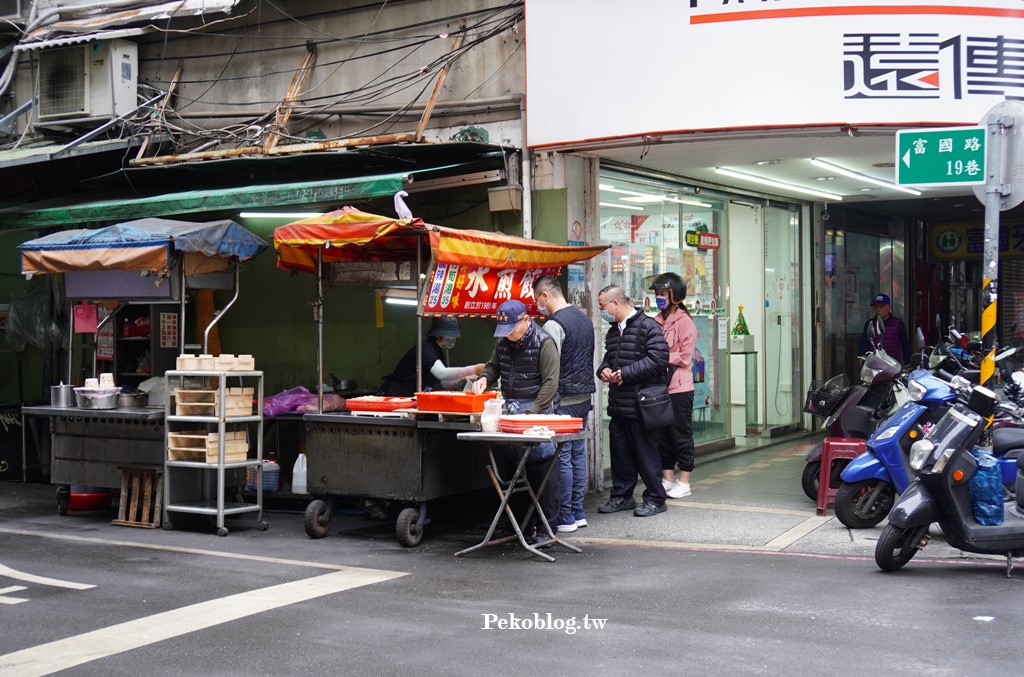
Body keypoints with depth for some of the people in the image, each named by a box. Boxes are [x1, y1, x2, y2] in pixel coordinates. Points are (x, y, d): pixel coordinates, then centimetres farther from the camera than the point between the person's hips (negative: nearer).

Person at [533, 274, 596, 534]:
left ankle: (565, 517, 0)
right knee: (578, 453, 12)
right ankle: (578, 512, 17)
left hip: (564, 400, -9)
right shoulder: (583, 318, 13)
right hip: (584, 396, 9)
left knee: (562, 457, -4)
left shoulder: (554, 324, -14)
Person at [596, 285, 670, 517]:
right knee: (619, 452, 12)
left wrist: (626, 373, -19)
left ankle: (655, 499, 10)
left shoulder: (648, 327, -11)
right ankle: (622, 496, 23)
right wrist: (604, 369, 6)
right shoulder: (613, 332, 17)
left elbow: (658, 359, -20)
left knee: (646, 452, -1)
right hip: (618, 404, 8)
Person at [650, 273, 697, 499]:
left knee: (681, 434, 3)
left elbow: (684, 358, -13)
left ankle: (684, 482, 11)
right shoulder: (656, 321, 10)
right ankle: (667, 479, 22)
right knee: (662, 434, 12)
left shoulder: (684, 322, -9)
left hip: (679, 388, -7)